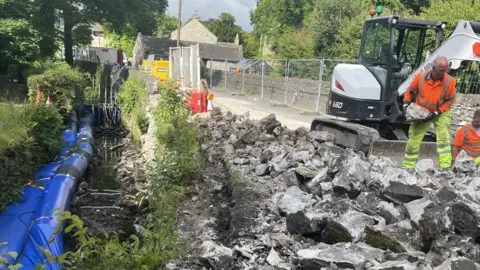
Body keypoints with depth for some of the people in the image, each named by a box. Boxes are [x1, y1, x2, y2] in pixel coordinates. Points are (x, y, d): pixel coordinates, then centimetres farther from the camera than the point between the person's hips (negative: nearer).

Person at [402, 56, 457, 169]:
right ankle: (408, 166, 18)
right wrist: (406, 104, -13)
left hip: (441, 113, -1)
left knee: (443, 136, -22)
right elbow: (410, 91, 0)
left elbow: (450, 101, -10)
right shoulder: (420, 76, -16)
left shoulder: (450, 81, -18)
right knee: (413, 141, 3)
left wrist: (436, 113, -20)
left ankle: (445, 165, -20)